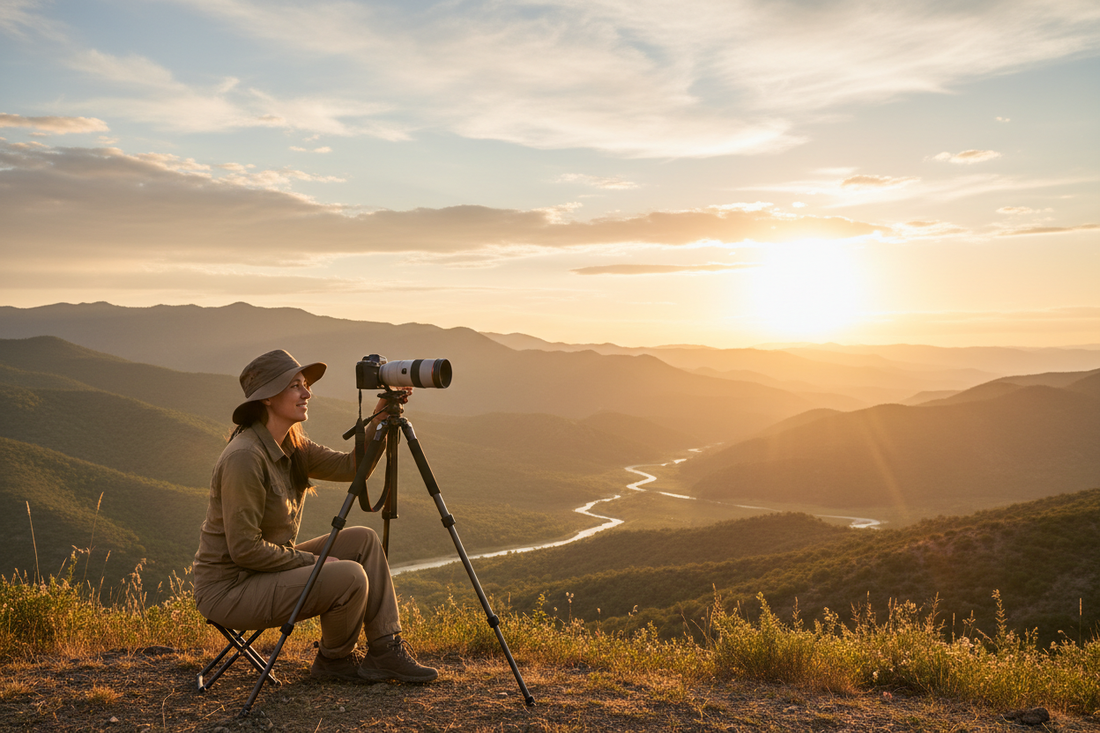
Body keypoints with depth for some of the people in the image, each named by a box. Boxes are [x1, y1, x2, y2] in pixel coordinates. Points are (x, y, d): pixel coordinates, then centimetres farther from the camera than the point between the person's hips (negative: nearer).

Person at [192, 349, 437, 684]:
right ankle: (334, 660, 6)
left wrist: (381, 419, -11)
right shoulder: (244, 458, -24)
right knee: (349, 577, -23)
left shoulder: (291, 447, 5)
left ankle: (386, 651, 3)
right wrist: (313, 561, -16)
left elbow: (351, 467, 2)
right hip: (229, 588, -10)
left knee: (363, 540, 3)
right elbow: (244, 549, -24)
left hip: (270, 566, 10)